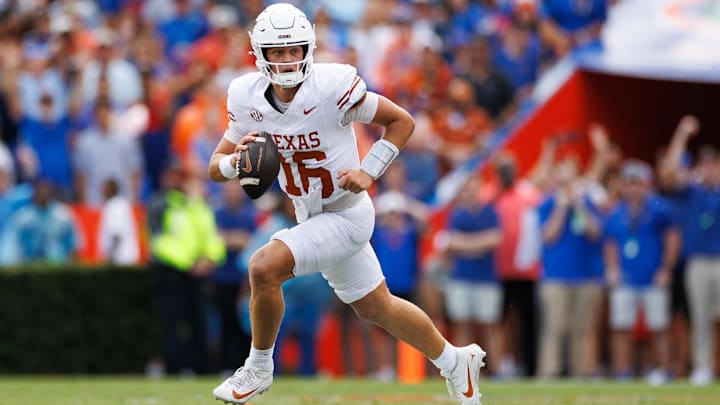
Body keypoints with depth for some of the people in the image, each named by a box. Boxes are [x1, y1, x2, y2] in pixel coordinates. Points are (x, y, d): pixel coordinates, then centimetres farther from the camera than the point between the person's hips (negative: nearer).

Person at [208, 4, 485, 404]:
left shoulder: (332, 86, -24)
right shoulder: (248, 97, -8)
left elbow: (402, 121, -13)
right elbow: (216, 167, -2)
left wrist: (368, 172, -21)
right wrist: (236, 161, -25)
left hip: (347, 216, -7)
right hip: (311, 217, 7)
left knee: (264, 268, -23)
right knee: (375, 307, 20)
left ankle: (259, 368, -2)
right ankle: (455, 361, 42)